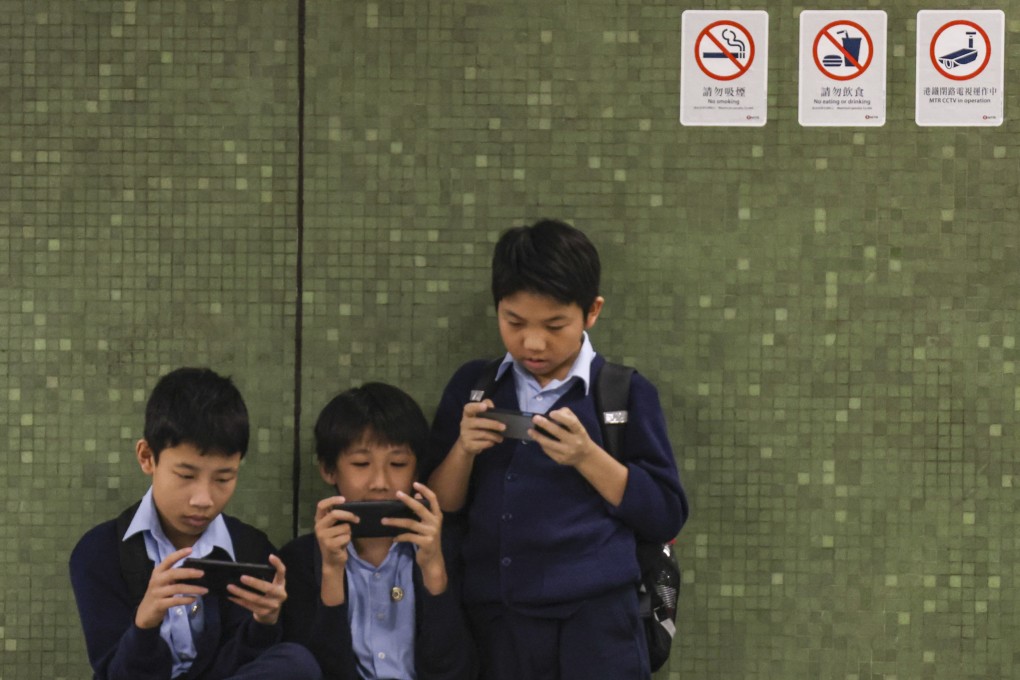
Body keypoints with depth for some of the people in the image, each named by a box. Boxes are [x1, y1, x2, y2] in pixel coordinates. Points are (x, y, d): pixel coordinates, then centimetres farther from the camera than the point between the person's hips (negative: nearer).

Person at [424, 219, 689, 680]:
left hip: (594, 622, -3)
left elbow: (666, 517, -1)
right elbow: (437, 510, 11)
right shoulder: (471, 386, 9)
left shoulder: (625, 394, 0)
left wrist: (587, 457, -13)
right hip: (494, 626, 4)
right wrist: (464, 450, -8)